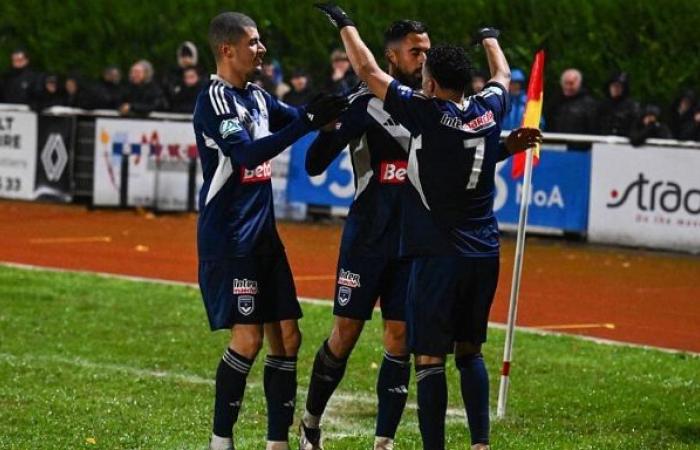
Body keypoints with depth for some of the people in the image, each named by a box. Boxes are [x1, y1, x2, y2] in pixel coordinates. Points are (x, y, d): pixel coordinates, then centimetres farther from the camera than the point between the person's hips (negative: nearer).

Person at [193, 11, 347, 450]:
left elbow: (295, 119, 22)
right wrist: (308, 121, -26)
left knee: (286, 336, 5)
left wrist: (333, 109, 3)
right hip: (229, 237, -9)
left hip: (263, 234, 9)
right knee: (248, 337, -10)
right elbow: (248, 153, -24)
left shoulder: (257, 97, 13)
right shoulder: (215, 98, -12)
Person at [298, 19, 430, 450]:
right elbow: (315, 164, -12)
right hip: (367, 237, -4)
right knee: (345, 334, 2)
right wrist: (330, 122, -30)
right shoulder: (365, 104, -8)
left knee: (400, 338, 2)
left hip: (415, 240, 4)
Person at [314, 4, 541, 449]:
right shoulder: (489, 111, 4)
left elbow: (367, 70, -3)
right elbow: (503, 74, 28)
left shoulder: (426, 114, -11)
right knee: (470, 351, 14)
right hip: (485, 253, 6)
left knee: (430, 357, -2)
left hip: (438, 255, -6)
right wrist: (489, 38, 47)